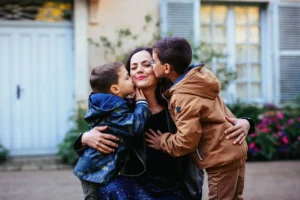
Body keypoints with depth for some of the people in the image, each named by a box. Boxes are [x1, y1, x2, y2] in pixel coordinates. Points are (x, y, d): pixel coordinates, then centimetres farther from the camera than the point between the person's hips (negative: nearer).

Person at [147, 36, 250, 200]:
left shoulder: (182, 98, -22)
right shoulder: (198, 78, 5)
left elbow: (187, 140, -21)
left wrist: (162, 142, -6)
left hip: (222, 159, -9)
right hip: (234, 150, 9)